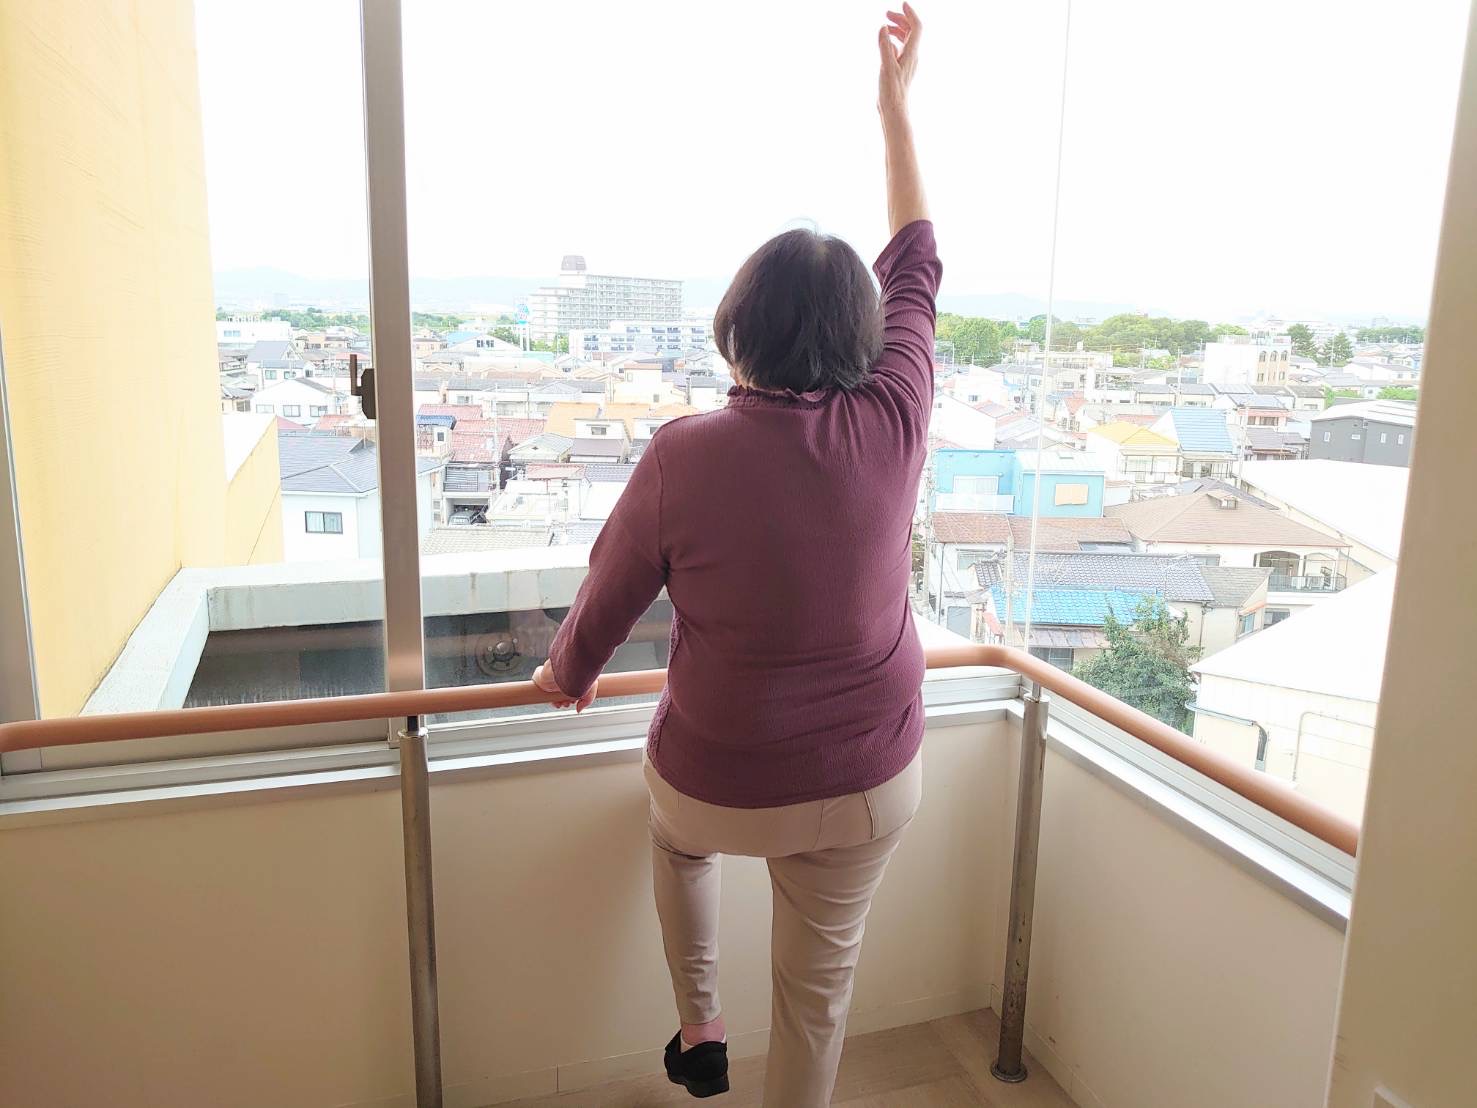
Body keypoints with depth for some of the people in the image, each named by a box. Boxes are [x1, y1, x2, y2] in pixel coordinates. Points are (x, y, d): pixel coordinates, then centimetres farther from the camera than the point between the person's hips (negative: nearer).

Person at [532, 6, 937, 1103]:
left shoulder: (684, 455, -21)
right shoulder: (892, 427, -15)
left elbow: (608, 602, -7)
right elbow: (916, 271, 2)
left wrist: (567, 673, 16)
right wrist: (895, 100, 12)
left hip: (723, 783, -1)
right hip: (871, 782, 2)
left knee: (680, 833, 36)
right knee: (818, 988, 21)